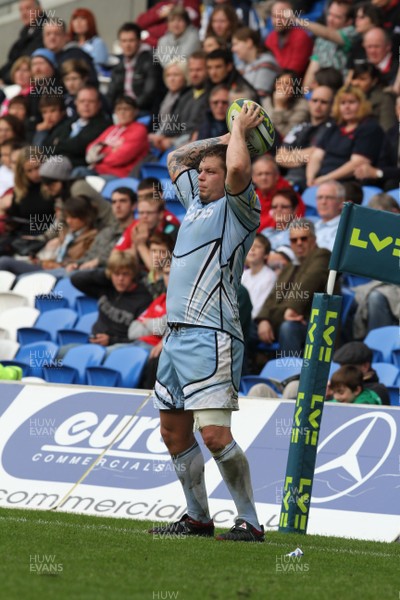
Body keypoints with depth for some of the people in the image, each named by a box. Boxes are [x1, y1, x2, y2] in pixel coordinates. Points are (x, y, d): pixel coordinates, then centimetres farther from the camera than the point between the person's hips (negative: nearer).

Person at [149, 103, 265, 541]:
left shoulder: (237, 207, -3)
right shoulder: (196, 202, 21)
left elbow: (238, 169, -23)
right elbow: (175, 159, 35)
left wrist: (240, 132, -5)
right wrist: (221, 138, 25)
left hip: (210, 336, -9)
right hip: (177, 334, 9)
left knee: (214, 433, -16)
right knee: (174, 433, 11)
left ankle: (250, 522, -12)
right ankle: (197, 518, 21)